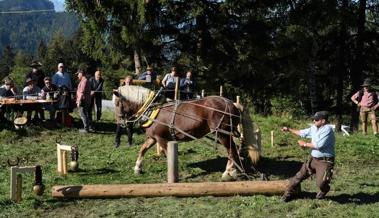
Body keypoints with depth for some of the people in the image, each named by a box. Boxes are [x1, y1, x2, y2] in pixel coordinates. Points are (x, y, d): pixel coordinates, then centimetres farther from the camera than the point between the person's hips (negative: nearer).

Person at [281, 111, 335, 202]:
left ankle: (324, 190, 24)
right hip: (313, 159, 8)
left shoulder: (327, 129, -21)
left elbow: (319, 145, -26)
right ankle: (289, 194, 22)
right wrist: (289, 129, 20)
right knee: (299, 176, 8)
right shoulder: (314, 128, 5)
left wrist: (305, 144, -13)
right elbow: (303, 133, 22)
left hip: (325, 161, -8)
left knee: (320, 183, -14)